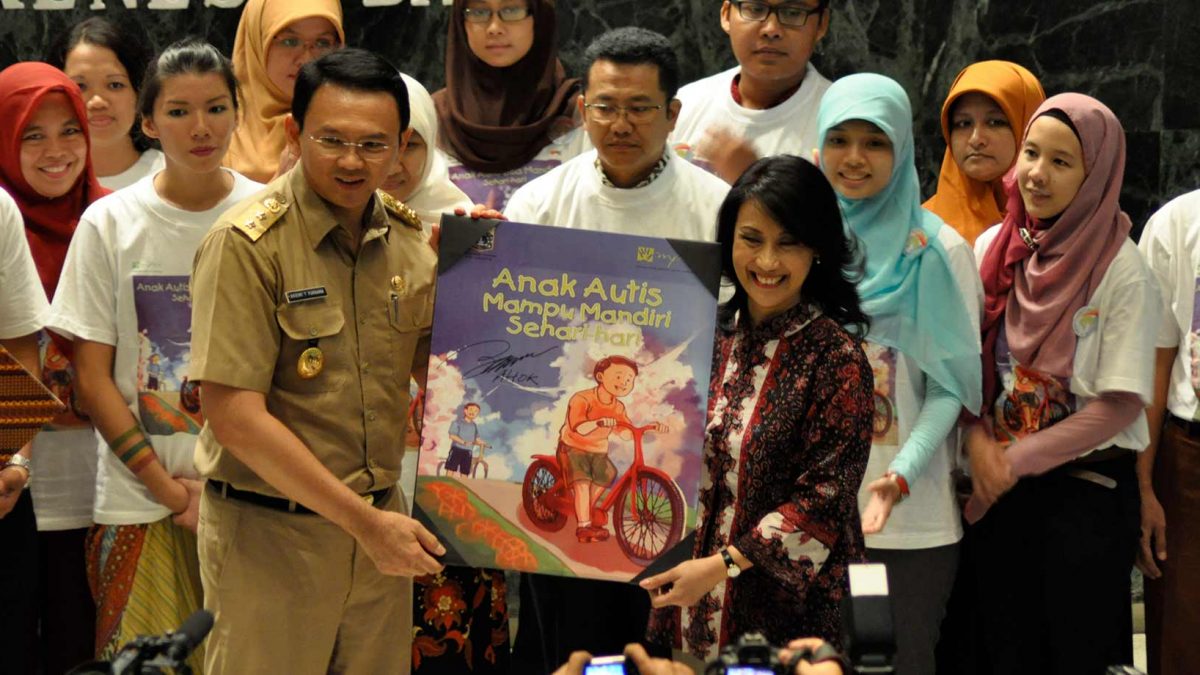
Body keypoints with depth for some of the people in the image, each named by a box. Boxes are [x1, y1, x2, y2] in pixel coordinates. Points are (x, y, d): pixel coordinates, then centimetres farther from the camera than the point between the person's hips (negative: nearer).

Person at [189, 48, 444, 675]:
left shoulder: (408, 236, 3)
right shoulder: (246, 244, -16)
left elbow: (431, 366, 14)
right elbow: (234, 415, -21)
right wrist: (364, 522, -20)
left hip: (379, 518, 6)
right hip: (269, 531, -5)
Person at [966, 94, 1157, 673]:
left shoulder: (1122, 271, -12)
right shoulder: (991, 249, 1)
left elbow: (1121, 404, -14)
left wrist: (1019, 460, -13)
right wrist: (979, 443, -8)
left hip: (1088, 492, -4)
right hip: (997, 490, 4)